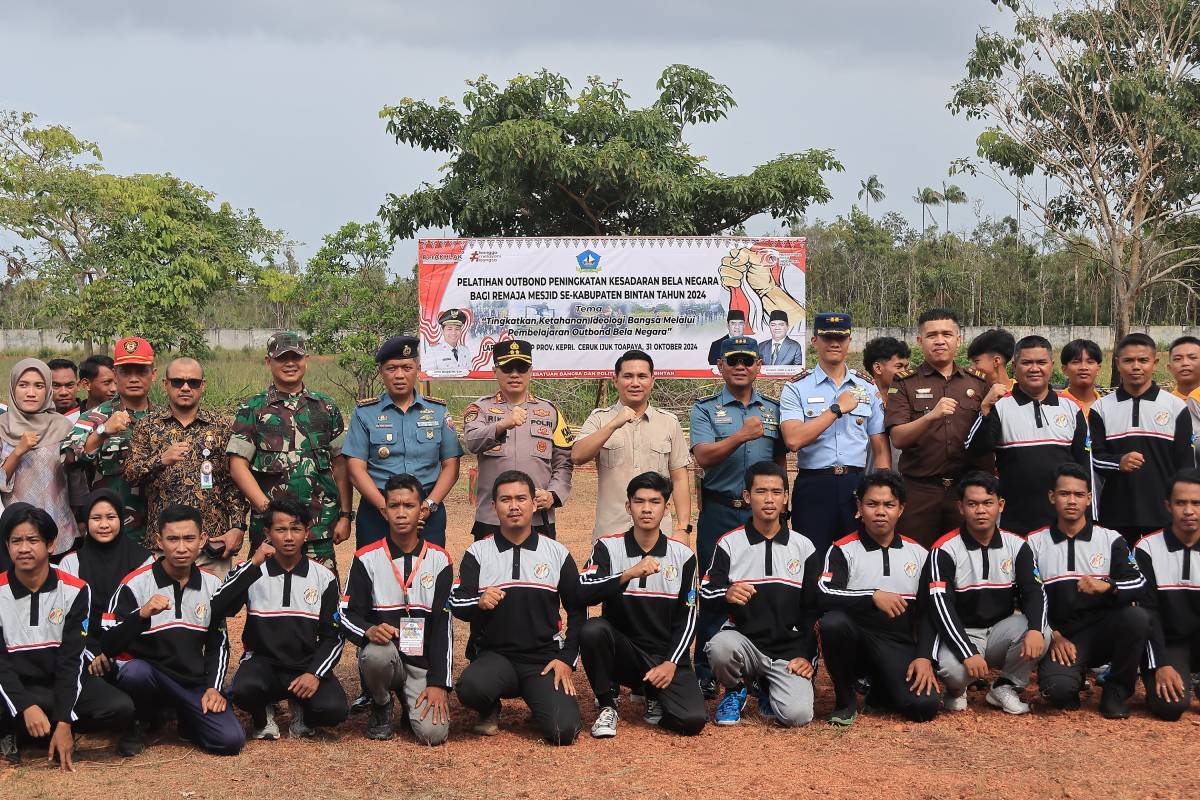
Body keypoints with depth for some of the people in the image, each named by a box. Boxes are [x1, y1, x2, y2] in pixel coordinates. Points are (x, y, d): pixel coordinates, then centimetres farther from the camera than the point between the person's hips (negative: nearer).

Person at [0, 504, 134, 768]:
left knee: (121, 708, -23)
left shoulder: (75, 590, -8)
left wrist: (63, 723, -23)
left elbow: (71, 659, -13)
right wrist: (27, 707, -30)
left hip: (62, 681, 2)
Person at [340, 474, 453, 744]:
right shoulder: (367, 558, 0)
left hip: (423, 663, 0)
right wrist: (369, 630, -27)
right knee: (377, 653, -37)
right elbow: (348, 614, -2)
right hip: (383, 654, 0)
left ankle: (411, 700, 17)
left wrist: (438, 683, -10)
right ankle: (381, 707, -2)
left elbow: (443, 626, -2)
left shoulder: (439, 560, 1)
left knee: (433, 732, -21)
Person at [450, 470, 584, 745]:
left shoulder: (558, 553, 6)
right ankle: (490, 711, 5)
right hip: (496, 655, 0)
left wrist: (567, 659, 1)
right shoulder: (477, 553, 4)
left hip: (545, 658, 0)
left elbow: (578, 610, 11)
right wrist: (479, 603, -26)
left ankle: (541, 700, 15)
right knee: (470, 686, -34)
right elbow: (456, 604, -2)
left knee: (563, 731, -22)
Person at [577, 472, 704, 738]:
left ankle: (654, 695, 15)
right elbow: (582, 594, -20)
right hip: (622, 651, -1)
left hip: (665, 656, 1)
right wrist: (628, 574, -32)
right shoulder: (608, 547, -4)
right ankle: (607, 704, -8)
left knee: (693, 720, -21)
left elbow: (687, 617, 3)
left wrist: (671, 663, -9)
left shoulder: (683, 555, 0)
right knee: (592, 629, -33)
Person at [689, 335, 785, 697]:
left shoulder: (773, 409, 12)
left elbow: (780, 461, 15)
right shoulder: (705, 409, 2)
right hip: (719, 512, -2)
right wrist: (741, 436, -27)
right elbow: (703, 457, -13)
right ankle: (706, 674, 8)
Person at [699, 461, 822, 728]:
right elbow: (706, 594, -2)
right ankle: (736, 690, 2)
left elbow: (813, 609, 9)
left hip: (789, 650, 1)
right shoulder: (730, 543, 2)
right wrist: (726, 596, -26)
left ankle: (768, 688, 16)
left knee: (797, 715, -22)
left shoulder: (804, 548, 6)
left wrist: (808, 656, -1)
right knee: (719, 647, -36)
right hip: (743, 639, 0)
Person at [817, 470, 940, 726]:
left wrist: (924, 657, -5)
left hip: (898, 647, 2)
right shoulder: (843, 550, -2)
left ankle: (880, 690, 13)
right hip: (855, 640, -2)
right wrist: (873, 596, -25)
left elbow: (928, 612, 9)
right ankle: (845, 700, -10)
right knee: (832, 622, -36)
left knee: (925, 705, -25)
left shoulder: (917, 554, 9)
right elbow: (823, 598, -17)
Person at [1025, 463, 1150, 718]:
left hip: (1103, 632, 1)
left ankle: (1116, 691, -8)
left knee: (1137, 617, -32)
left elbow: (1140, 587, -4)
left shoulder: (1111, 540, 5)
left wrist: (1107, 586, -24)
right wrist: (1052, 636, -9)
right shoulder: (1035, 543, 5)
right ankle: (1073, 679, 9)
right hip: (1060, 637, -1)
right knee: (1057, 688, -32)